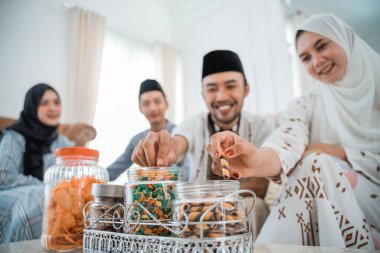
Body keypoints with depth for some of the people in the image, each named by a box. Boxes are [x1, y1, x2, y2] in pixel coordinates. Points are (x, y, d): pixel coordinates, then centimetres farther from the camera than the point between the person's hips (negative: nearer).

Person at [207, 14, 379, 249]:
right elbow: (287, 144, -21)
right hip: (323, 209, 1)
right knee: (314, 164, -29)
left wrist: (336, 151, -11)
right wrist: (258, 161, -42)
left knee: (316, 164, -25)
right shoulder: (306, 106, 2)